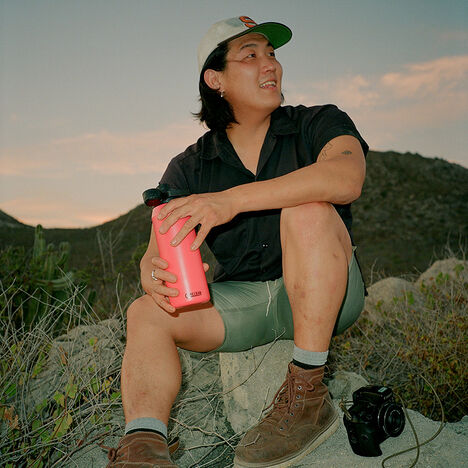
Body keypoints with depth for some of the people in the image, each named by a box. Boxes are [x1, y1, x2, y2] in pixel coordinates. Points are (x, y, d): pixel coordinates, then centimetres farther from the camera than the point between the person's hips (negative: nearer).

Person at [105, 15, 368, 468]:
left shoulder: (318, 123, -5)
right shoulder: (188, 168, 2)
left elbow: (347, 178, -29)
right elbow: (155, 253, -5)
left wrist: (233, 199, -38)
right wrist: (156, 277, -32)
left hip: (326, 294, -3)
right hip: (242, 301, 3)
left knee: (308, 210, -31)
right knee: (146, 313, -16)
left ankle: (308, 394, -29)